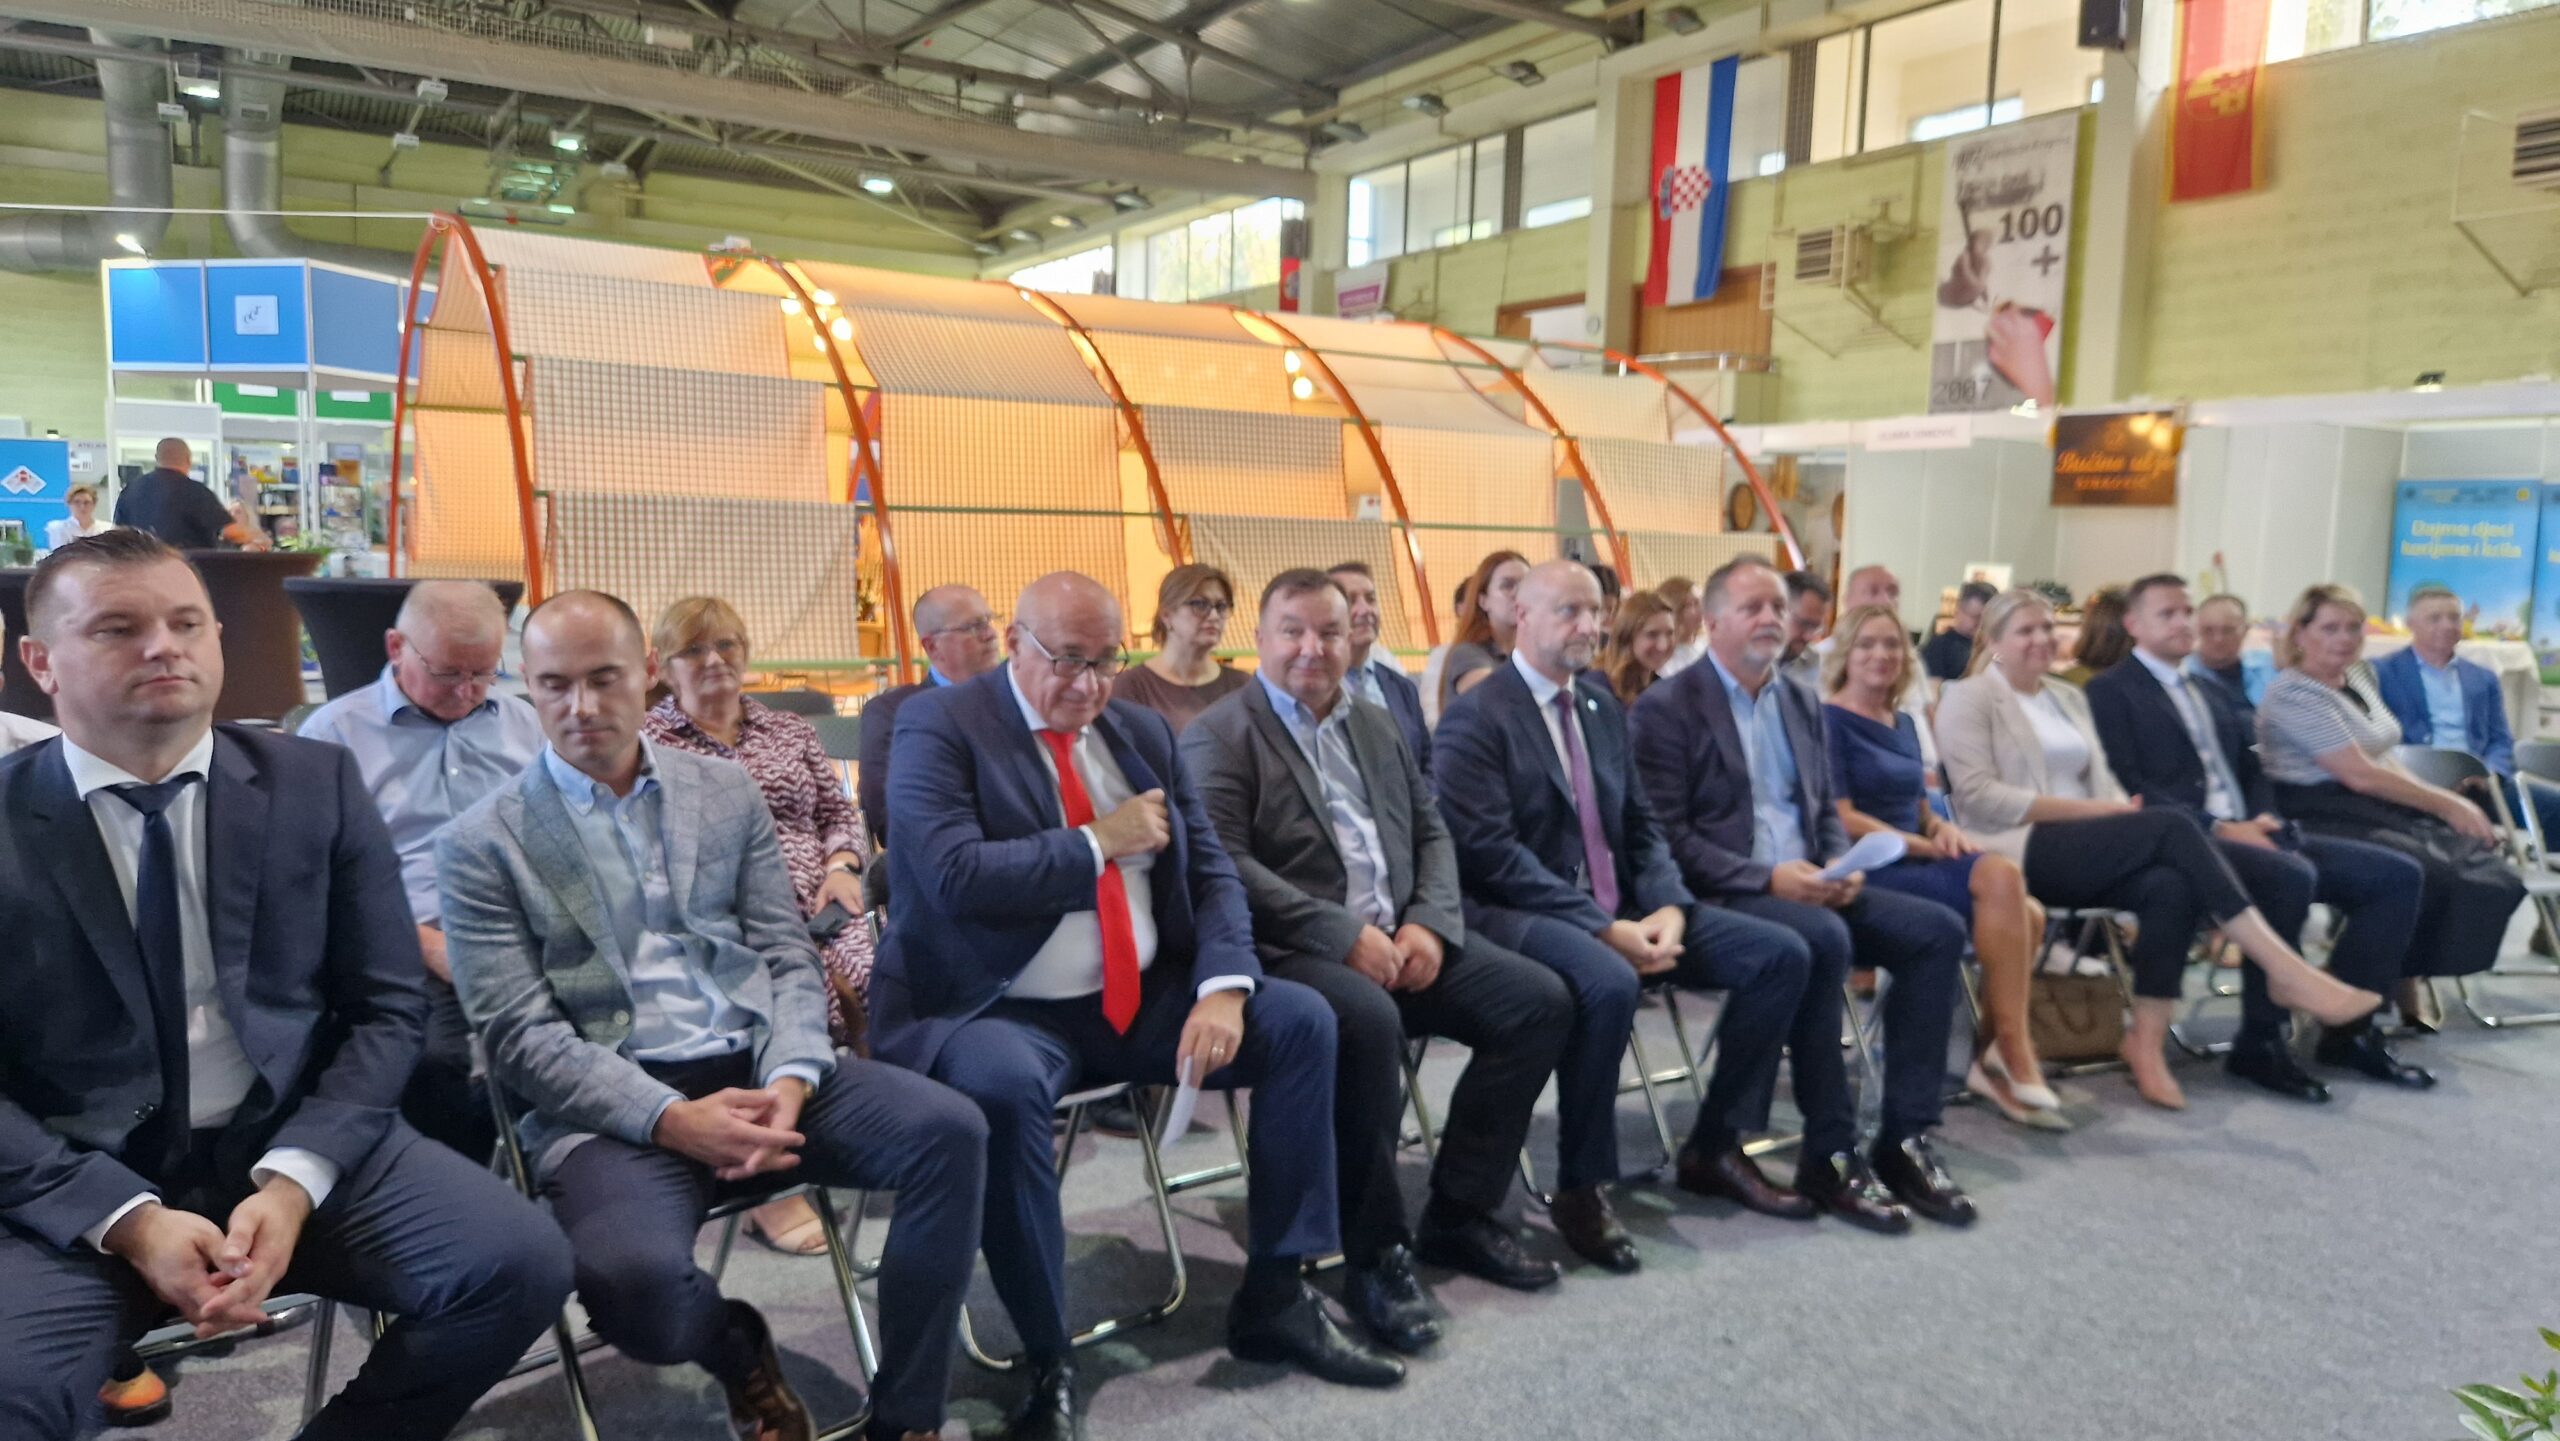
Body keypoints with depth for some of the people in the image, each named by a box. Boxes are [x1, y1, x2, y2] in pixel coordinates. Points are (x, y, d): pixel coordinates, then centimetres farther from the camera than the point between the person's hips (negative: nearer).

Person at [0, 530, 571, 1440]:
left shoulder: (315, 782, 2)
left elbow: (386, 1009, 1)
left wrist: (292, 1183, -13)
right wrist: (129, 1220, -16)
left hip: (298, 1144, 2)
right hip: (78, 1188, -2)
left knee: (522, 1263, -19)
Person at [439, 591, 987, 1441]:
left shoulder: (728, 793, 12)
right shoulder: (484, 844, 2)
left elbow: (788, 958, 8)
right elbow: (521, 1037, -6)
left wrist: (790, 1079, -12)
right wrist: (670, 1118, -19)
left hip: (756, 1069, 4)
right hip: (612, 1106, -3)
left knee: (949, 1131, -21)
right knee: (636, 1279, -34)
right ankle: (741, 1354, 4)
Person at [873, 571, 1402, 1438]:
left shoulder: (1143, 732, 10)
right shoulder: (939, 727, -7)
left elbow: (1212, 872, 6)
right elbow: (955, 878, -22)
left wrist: (1221, 988, -12)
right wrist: (1099, 843, -15)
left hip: (1143, 1000, 6)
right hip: (1003, 1013, -6)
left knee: (1301, 1022, -8)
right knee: (1003, 1086, -38)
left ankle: (1273, 1300, 3)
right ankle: (1048, 1364, -17)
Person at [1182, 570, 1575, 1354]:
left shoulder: (1375, 723, 18)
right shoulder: (1220, 734, -3)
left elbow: (1431, 833, 17)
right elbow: (1226, 865, -16)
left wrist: (1429, 922, -4)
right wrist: (1343, 934, -21)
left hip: (1399, 937, 7)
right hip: (1292, 950, -7)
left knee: (1539, 1001, -7)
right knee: (1369, 1019, -37)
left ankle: (1459, 1214, 5)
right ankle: (1375, 1252, -17)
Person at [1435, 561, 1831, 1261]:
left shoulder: (1603, 706, 16)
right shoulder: (1475, 718, -9)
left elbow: (1639, 826, 15)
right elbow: (1491, 853, -17)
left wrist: (1668, 909, -6)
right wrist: (1604, 930, -22)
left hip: (1619, 910, 8)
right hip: (1520, 914, -8)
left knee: (1781, 955, -4)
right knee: (1608, 984, -38)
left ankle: (1714, 1149, 9)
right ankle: (1580, 1189, -16)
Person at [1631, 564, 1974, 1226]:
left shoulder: (1803, 703, 18)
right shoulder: (1666, 709, -5)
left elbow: (1826, 809, 20)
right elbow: (1666, 834, -12)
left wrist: (1841, 865, -3)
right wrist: (1767, 877, -21)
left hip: (1808, 886, 8)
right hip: (1723, 897, -7)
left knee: (1937, 930, -12)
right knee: (1824, 941, -34)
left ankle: (1904, 1138, -7)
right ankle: (1830, 1154, -21)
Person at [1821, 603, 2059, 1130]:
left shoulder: (1903, 723, 20)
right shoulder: (1829, 720, -3)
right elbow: (1842, 818, -11)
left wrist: (1944, 827, -1)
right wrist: (1926, 846, -13)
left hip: (1917, 863, 7)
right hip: (1868, 870, -7)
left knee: (2029, 914, -19)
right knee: (2000, 877, -28)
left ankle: (1993, 1052, -10)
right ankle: (2012, 1053, -21)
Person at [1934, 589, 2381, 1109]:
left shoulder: (2068, 697, 23)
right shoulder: (1969, 698, 1)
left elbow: (2101, 780, 15)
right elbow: (1978, 795, -11)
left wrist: (2118, 810, -10)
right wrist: (2088, 809, -14)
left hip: (2085, 853, 6)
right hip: (2016, 853, -6)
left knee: (2170, 885, -27)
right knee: (2171, 826, -25)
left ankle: (2147, 1044, -26)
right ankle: (2286, 971, -25)